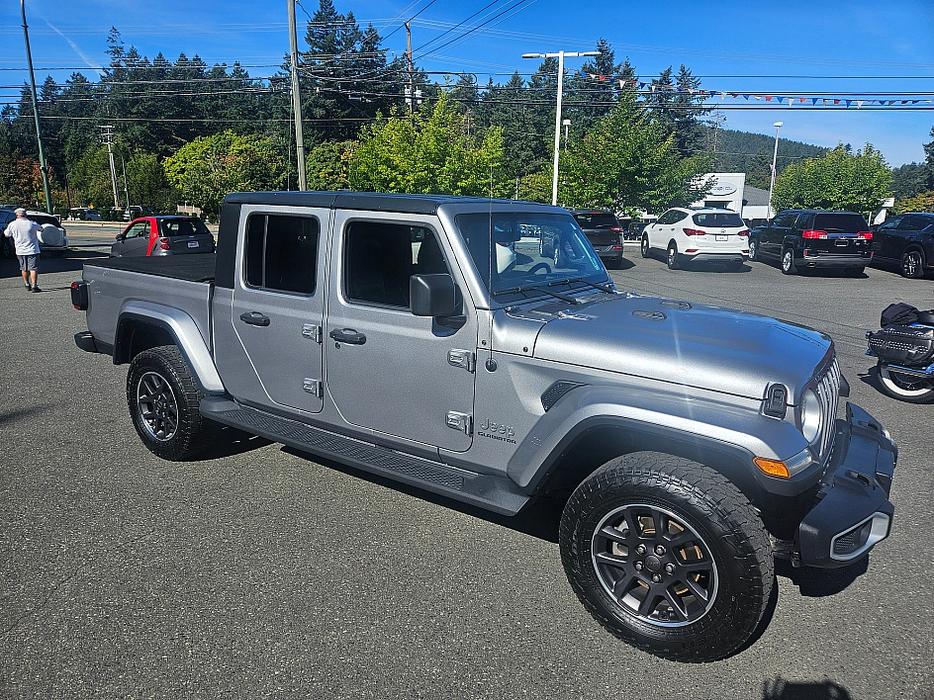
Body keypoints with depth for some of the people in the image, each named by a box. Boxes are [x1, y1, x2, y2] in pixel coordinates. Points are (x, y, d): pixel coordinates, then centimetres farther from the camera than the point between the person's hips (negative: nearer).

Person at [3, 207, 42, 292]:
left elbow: (6, 234, 12)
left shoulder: (12, 224, -3)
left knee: (24, 269, 17)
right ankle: (34, 286, -13)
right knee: (33, 268, -4)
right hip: (32, 250, -3)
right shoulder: (31, 224, -10)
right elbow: (40, 229, 9)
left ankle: (27, 285, 24)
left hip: (20, 251, 3)